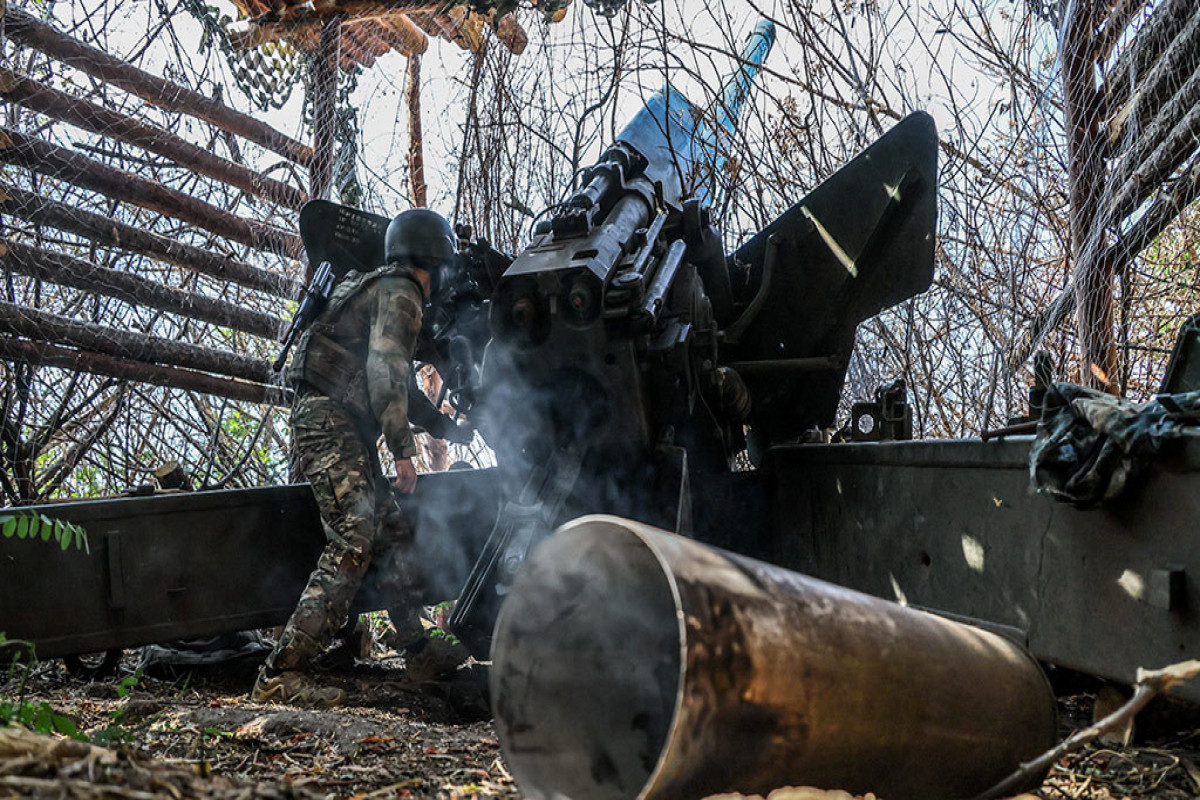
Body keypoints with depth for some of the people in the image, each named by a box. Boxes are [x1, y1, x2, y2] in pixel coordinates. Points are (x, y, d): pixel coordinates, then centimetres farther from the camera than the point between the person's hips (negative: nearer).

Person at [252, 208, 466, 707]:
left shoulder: (377, 287, 25)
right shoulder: (400, 293, -6)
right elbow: (384, 371, -19)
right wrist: (403, 450, -19)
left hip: (344, 430, 10)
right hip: (332, 425, -10)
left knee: (394, 533, 12)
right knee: (352, 544, -18)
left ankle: (418, 651, 20)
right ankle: (281, 673, -21)